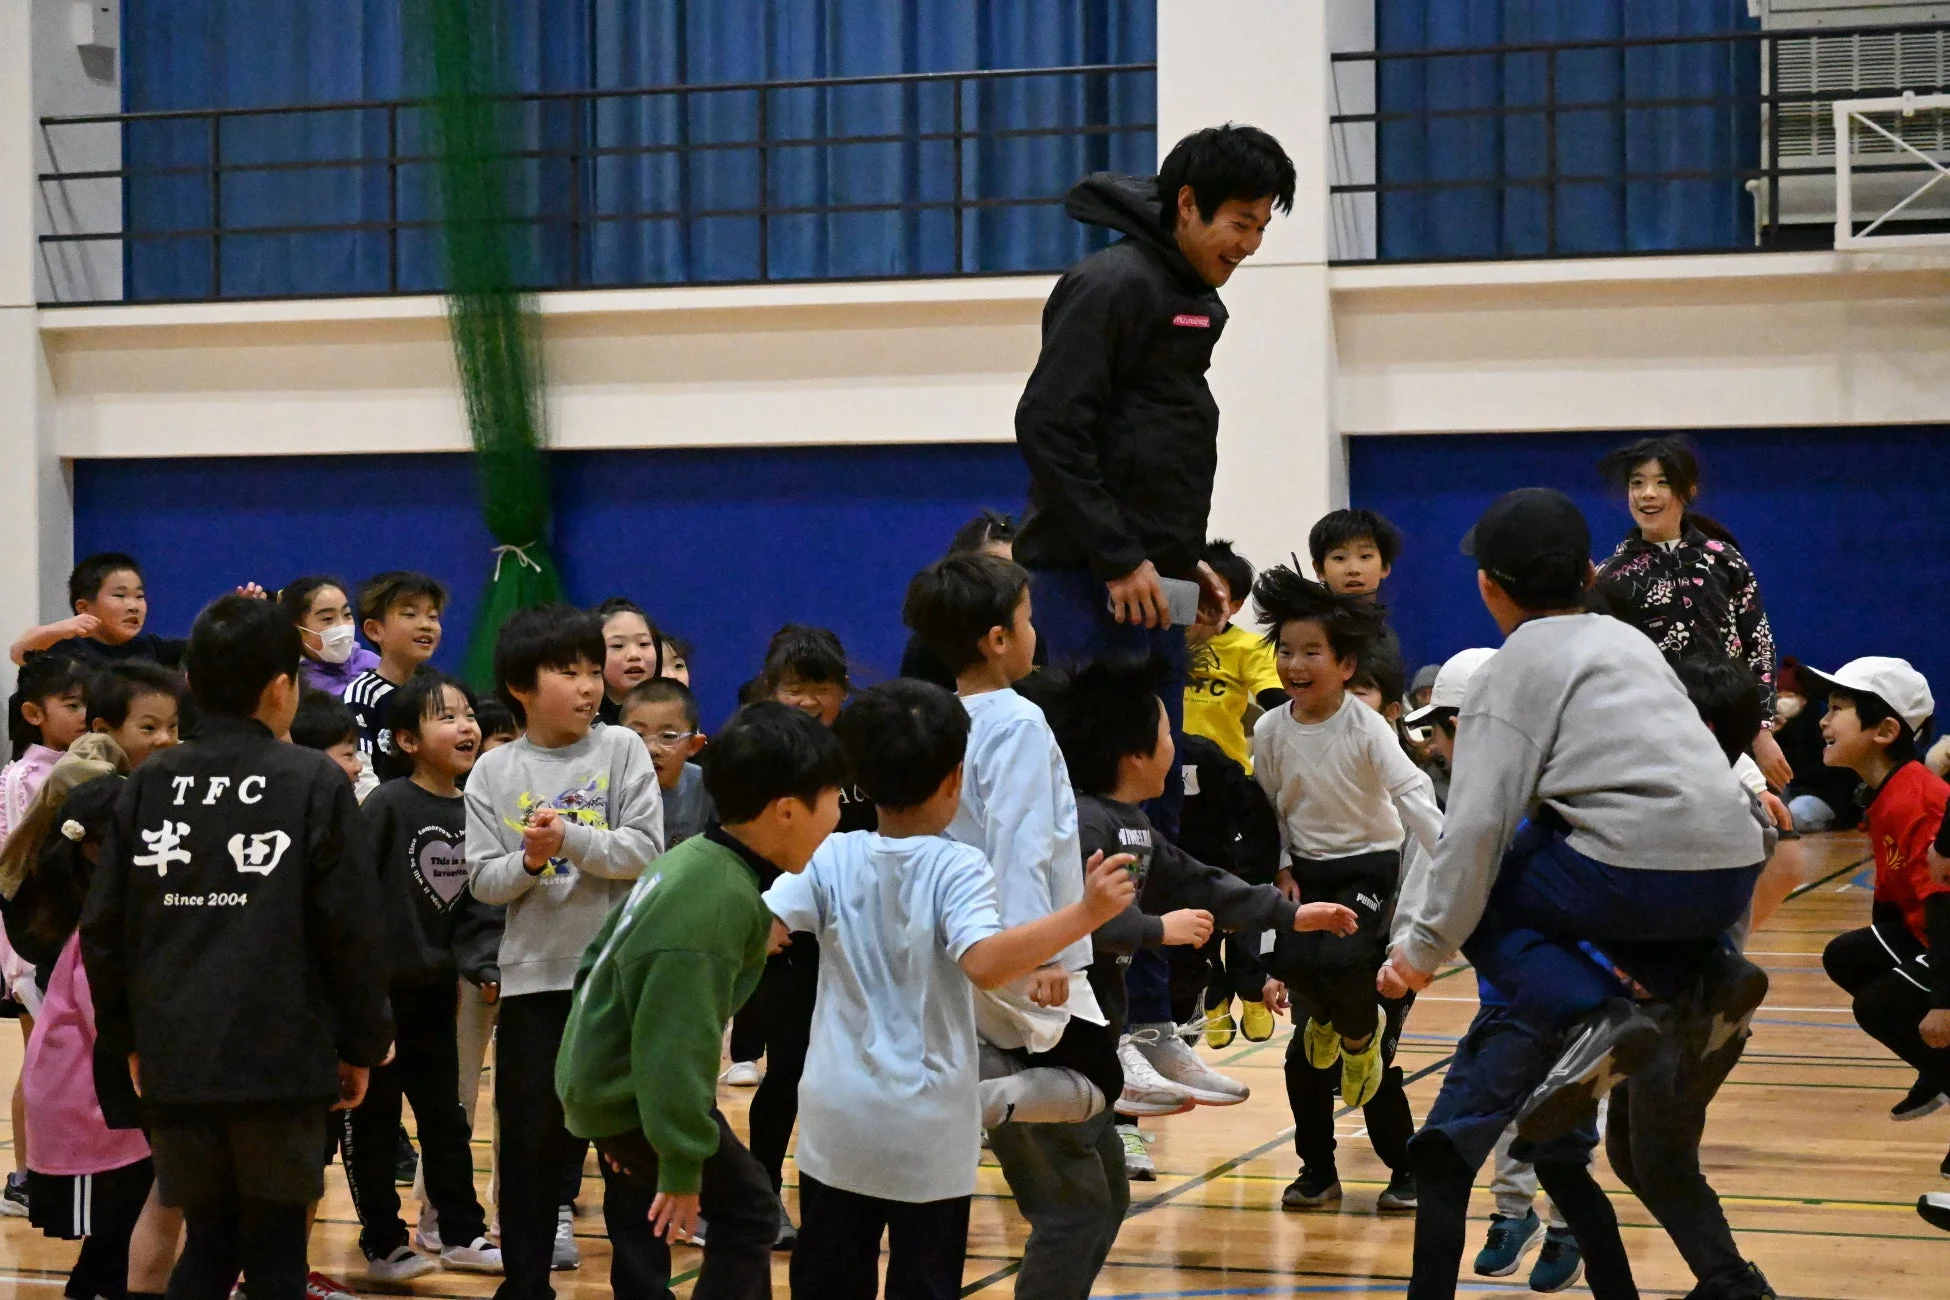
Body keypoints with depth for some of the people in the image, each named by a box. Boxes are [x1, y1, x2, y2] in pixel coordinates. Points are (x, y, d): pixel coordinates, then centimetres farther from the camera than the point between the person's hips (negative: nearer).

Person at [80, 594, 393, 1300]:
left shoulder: (148, 784, 4)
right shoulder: (315, 784, -6)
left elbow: (102, 927, 5)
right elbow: (350, 929, -7)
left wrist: (128, 1038, 16)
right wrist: (362, 1045, 4)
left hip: (174, 1063, 3)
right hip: (282, 1060, -3)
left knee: (208, 1242, 15)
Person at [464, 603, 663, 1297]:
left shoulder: (622, 750, -2)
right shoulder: (493, 772, 1)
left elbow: (646, 851, -9)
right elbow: (483, 880, -1)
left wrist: (570, 838, -20)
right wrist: (531, 859, -19)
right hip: (533, 978, 1)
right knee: (529, 1138, 8)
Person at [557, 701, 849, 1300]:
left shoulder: (690, 860, 2)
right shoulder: (722, 902, -27)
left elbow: (600, 956, 13)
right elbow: (677, 1043, -30)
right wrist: (683, 1165, -24)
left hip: (597, 1079, 10)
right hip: (635, 1095, -10)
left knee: (641, 1241, 18)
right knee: (747, 1213, -1)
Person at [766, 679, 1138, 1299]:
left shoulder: (830, 859, -3)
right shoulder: (958, 869, -12)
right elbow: (985, 963, -28)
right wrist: (1086, 914, -30)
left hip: (839, 1123, 3)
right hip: (928, 1134, -3)